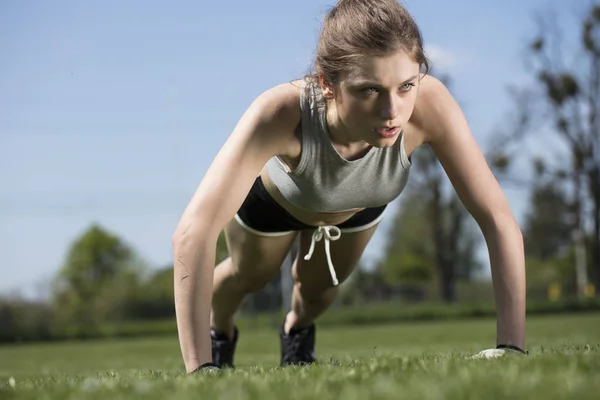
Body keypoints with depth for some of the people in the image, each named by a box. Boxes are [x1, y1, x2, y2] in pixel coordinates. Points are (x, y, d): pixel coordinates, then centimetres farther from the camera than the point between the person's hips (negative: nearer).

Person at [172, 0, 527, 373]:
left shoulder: (429, 105, -45)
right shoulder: (283, 112, -50)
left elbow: (499, 219, -41)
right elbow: (193, 232, -55)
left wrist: (512, 345, -48)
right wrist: (198, 368, -61)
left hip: (360, 204, 2)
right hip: (274, 194, -2)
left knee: (319, 287, 26)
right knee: (249, 276, 27)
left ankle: (298, 330, 62)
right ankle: (220, 333, 62)